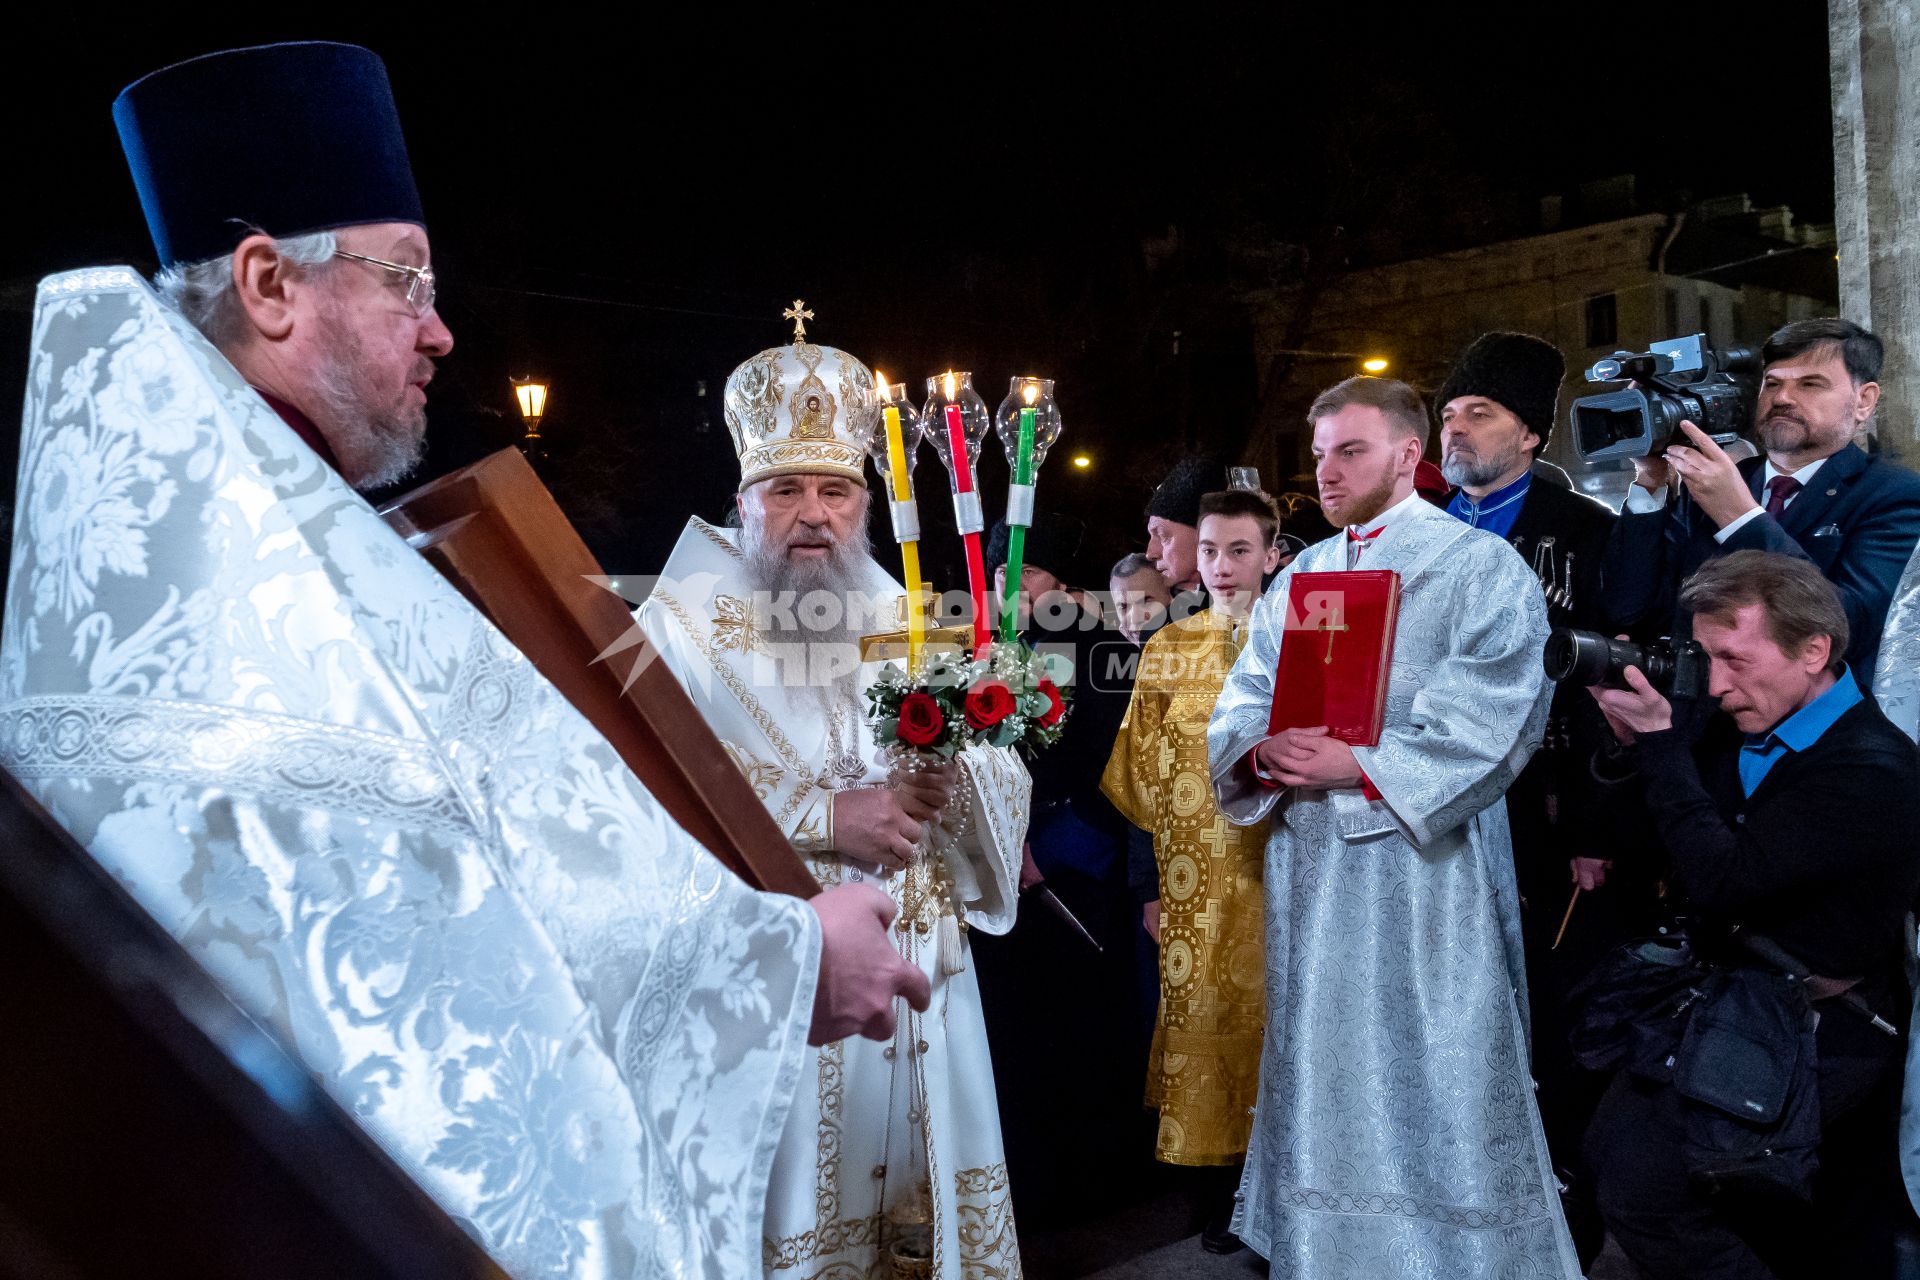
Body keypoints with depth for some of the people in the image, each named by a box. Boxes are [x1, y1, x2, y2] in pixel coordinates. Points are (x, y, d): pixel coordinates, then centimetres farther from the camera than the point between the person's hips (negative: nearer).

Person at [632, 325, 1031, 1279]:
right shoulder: (682, 626, -4)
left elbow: (1004, 775, 6)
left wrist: (953, 779, -16)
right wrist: (824, 817, -20)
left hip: (921, 976, 5)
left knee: (926, 1198, 13)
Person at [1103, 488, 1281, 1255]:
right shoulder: (1167, 650, 6)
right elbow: (1141, 769, 5)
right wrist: (1144, 880, -1)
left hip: (1275, 867, -1)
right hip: (1192, 876, 1)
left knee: (1272, 1010, 4)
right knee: (1201, 1012, 5)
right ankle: (1221, 1197, 20)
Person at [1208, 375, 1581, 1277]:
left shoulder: (1478, 565, -2)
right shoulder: (1297, 577, 16)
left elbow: (1494, 715, -13)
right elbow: (1243, 697, 12)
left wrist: (1364, 768, -21)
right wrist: (1258, 751, -11)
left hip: (1424, 865, -5)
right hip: (1309, 863, 6)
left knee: (1426, 1076, 0)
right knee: (1320, 1071, 13)